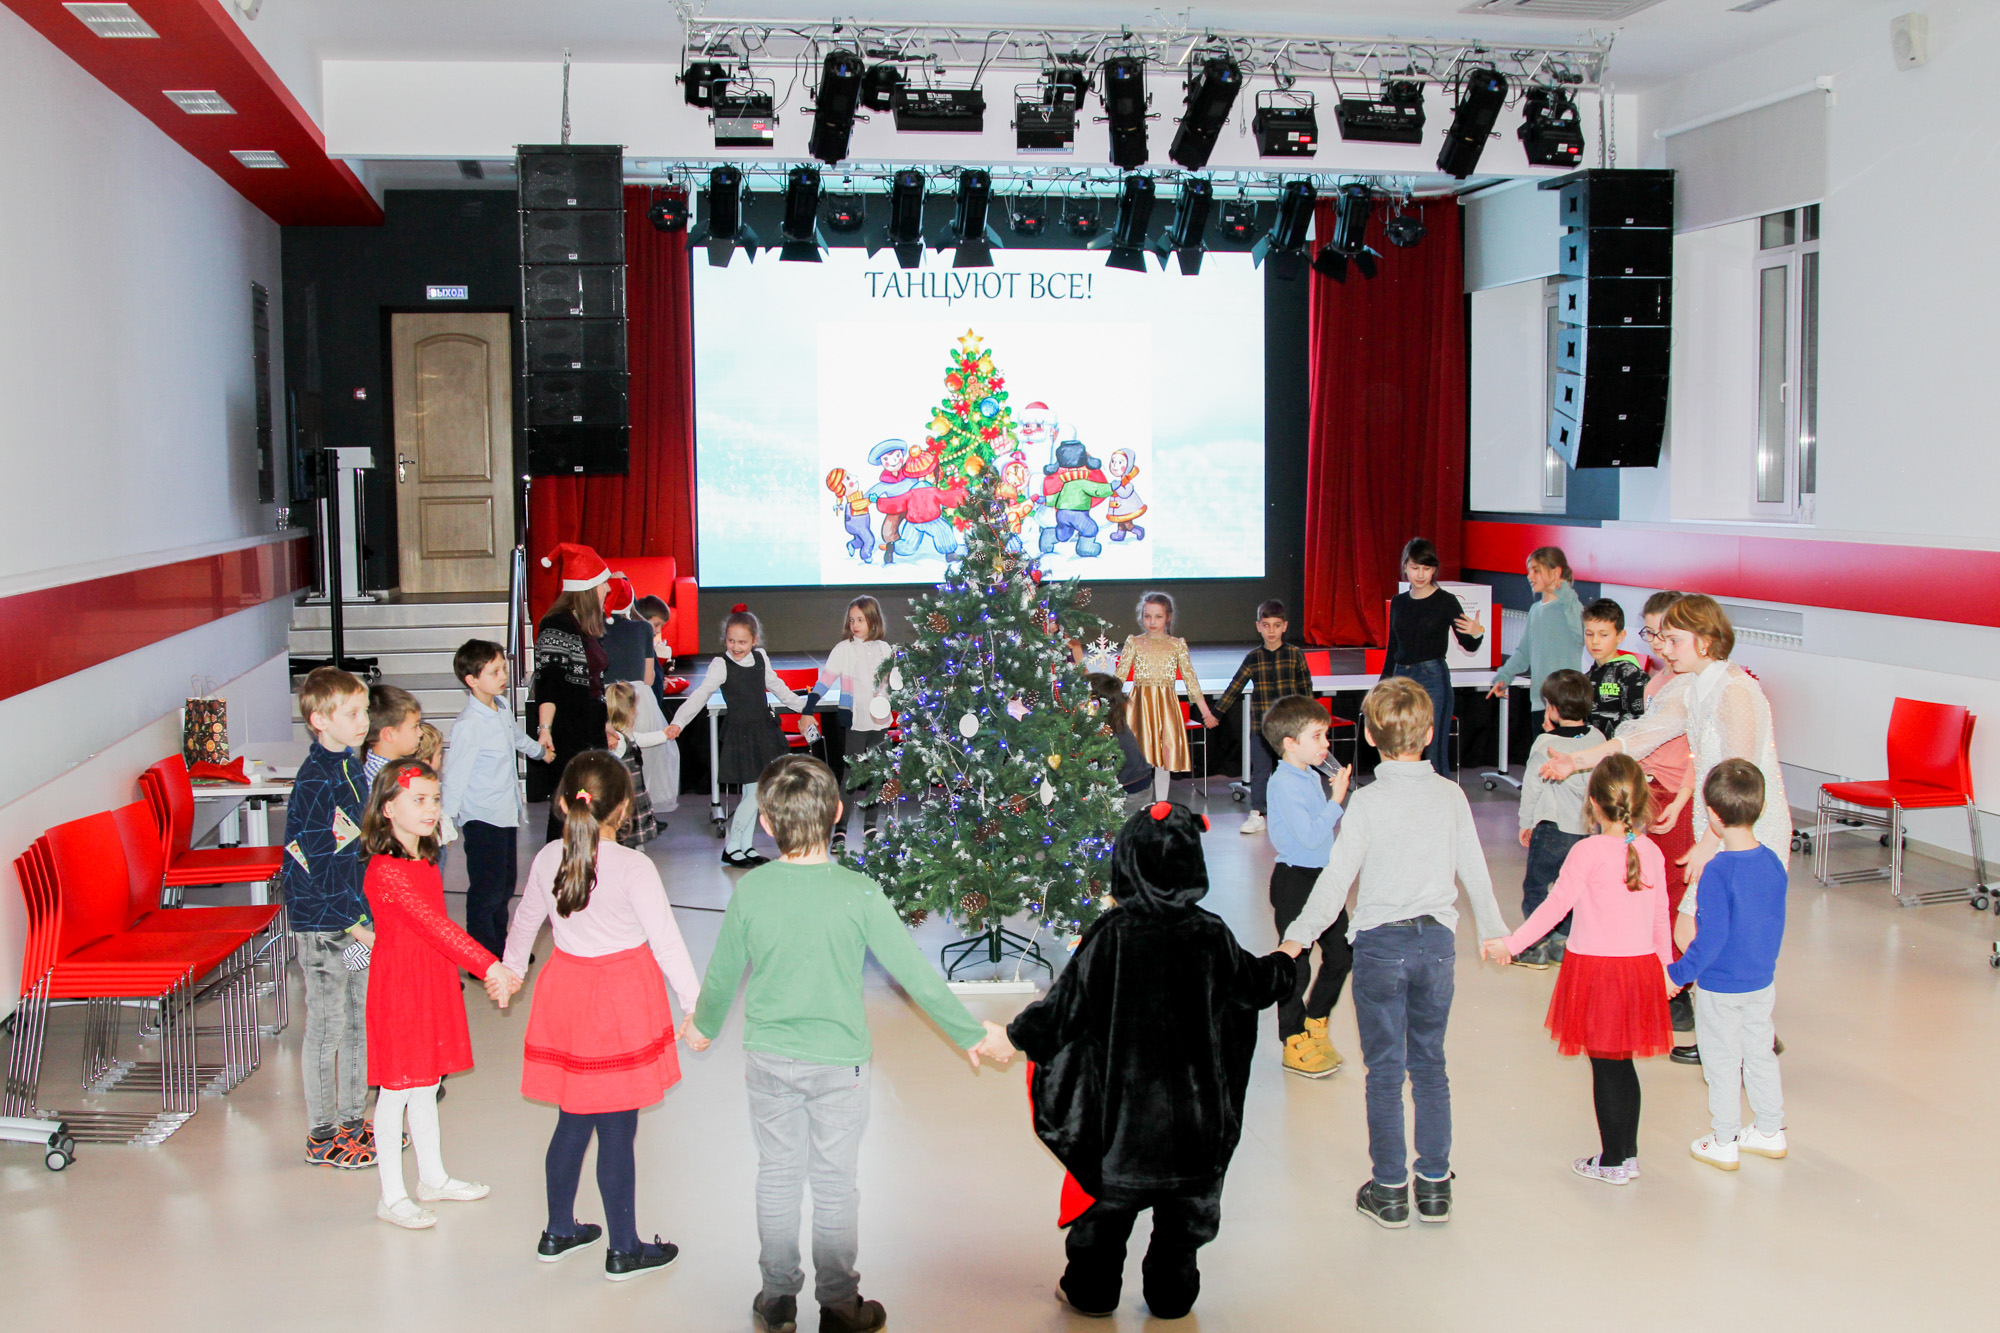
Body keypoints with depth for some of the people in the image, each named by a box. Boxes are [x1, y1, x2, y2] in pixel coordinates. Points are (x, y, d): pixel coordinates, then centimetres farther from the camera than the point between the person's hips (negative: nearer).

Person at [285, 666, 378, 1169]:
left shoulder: (353, 770, 8)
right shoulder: (313, 783, -18)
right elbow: (318, 865, -20)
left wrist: (371, 914, 13)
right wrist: (354, 922, -18)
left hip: (359, 918, 8)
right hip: (322, 923, -8)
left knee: (361, 1020, 15)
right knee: (328, 1026, 2)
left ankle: (353, 1122, 28)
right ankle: (322, 1136, 15)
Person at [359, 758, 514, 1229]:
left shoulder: (424, 863, 8)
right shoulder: (386, 871, -22)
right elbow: (436, 926, -28)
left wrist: (487, 967, 8)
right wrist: (488, 965, -31)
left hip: (434, 983, 9)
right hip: (398, 986, -9)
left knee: (426, 1084, 18)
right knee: (396, 1090, 1)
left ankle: (433, 1177, 31)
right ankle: (391, 1195, 11)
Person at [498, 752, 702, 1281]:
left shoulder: (547, 859, -1)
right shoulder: (633, 867, -17)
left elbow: (525, 920, 17)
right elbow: (666, 942, -16)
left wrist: (512, 967, 35)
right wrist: (694, 1004, -7)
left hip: (565, 992, 6)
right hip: (622, 1001, -5)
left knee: (573, 1122, 19)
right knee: (617, 1132, 3)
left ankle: (558, 1232, 31)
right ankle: (624, 1250, 14)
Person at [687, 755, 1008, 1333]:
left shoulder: (750, 891, -11)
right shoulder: (858, 895, -18)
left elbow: (722, 975, 2)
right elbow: (914, 972, -13)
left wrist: (705, 1027, 23)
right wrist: (969, 1033, 0)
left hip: (768, 1057, 2)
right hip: (837, 1060, -2)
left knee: (777, 1174, 16)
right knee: (834, 1183, 11)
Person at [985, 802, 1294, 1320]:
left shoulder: (1111, 934, -16)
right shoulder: (1210, 934, -9)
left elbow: (1066, 1005, -11)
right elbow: (1258, 985, 7)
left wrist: (1016, 1036, 6)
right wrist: (1284, 964, 30)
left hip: (1121, 1099, -1)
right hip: (1192, 1108, 2)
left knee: (1108, 1194, 14)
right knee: (1183, 1200, 15)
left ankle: (1092, 1290, 24)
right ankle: (1172, 1293, 24)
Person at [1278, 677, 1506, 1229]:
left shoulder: (1367, 802, -11)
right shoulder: (1451, 796, -1)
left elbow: (1337, 877, -10)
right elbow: (1474, 870, 7)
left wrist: (1298, 935, 2)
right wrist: (1492, 929, 23)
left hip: (1380, 942, -3)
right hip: (1436, 940, 3)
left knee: (1385, 1069, 5)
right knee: (1430, 1064, 13)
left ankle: (1389, 1189, 11)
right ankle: (1435, 1183, 18)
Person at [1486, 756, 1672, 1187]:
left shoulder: (1588, 852, -14)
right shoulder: (1651, 852, 1)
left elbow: (1555, 907, -13)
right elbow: (1660, 917, 9)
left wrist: (1511, 944, -5)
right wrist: (1666, 966, 22)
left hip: (1595, 966, -5)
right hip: (1641, 966, 5)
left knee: (1605, 1067, 4)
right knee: (1623, 1064, 16)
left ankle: (1612, 1162, 12)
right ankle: (1629, 1154, 23)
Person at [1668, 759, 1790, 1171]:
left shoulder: (1718, 871, -26)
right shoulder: (1773, 863, -4)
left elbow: (1711, 939, -24)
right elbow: (1777, 925, 7)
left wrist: (1679, 974, -12)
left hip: (1720, 987, -6)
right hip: (1763, 981, 6)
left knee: (1722, 1063, 7)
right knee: (1760, 1054, 20)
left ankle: (1723, 1144, 19)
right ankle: (1770, 1132, 33)